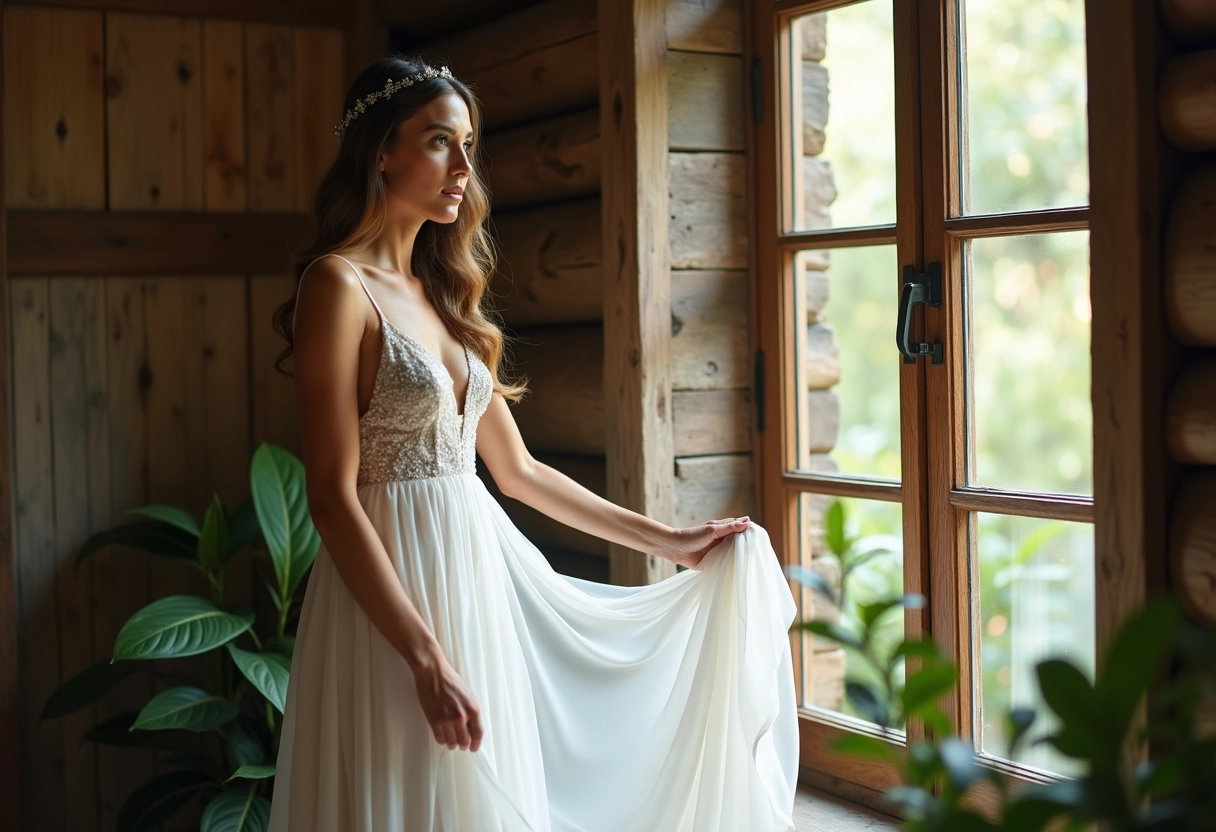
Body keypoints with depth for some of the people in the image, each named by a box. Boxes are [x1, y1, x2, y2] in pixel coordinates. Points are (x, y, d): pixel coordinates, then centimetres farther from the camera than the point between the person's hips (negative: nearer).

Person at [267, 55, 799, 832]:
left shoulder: (442, 294, 12)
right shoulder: (340, 286, -11)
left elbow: (517, 469, 15)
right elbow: (333, 498, -17)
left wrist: (665, 540, 15)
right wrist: (426, 659, -21)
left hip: (480, 577, 8)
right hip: (392, 588, -8)